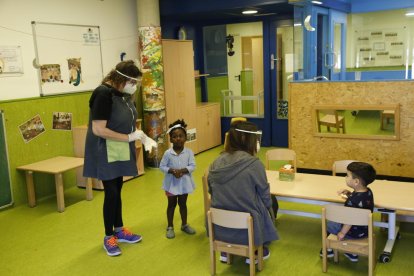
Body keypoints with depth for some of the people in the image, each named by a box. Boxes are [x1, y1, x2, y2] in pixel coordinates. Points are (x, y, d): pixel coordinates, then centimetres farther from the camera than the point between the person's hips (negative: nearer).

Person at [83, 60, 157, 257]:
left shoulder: (124, 94, 4)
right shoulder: (103, 94, -22)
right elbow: (98, 130, -26)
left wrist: (142, 136, -2)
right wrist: (129, 137, -22)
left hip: (120, 151, 8)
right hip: (105, 153, -8)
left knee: (118, 191, 15)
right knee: (111, 193, -2)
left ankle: (119, 230, 29)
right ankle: (108, 237, 15)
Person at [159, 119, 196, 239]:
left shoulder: (189, 152, -9)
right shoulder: (168, 153, -12)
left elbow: (192, 166, -12)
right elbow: (162, 166, -8)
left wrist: (183, 170, -27)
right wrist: (172, 171, -23)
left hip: (184, 182, 1)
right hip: (172, 183, -1)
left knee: (183, 203, 17)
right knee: (172, 204, 12)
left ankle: (184, 225, 34)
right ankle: (170, 227, 25)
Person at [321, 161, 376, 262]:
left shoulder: (352, 201, -32)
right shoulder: (368, 192, -6)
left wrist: (342, 233, -12)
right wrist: (349, 193, -1)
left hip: (354, 232, -8)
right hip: (366, 229, 8)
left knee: (328, 225, 12)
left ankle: (329, 250, 31)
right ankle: (352, 253, 33)